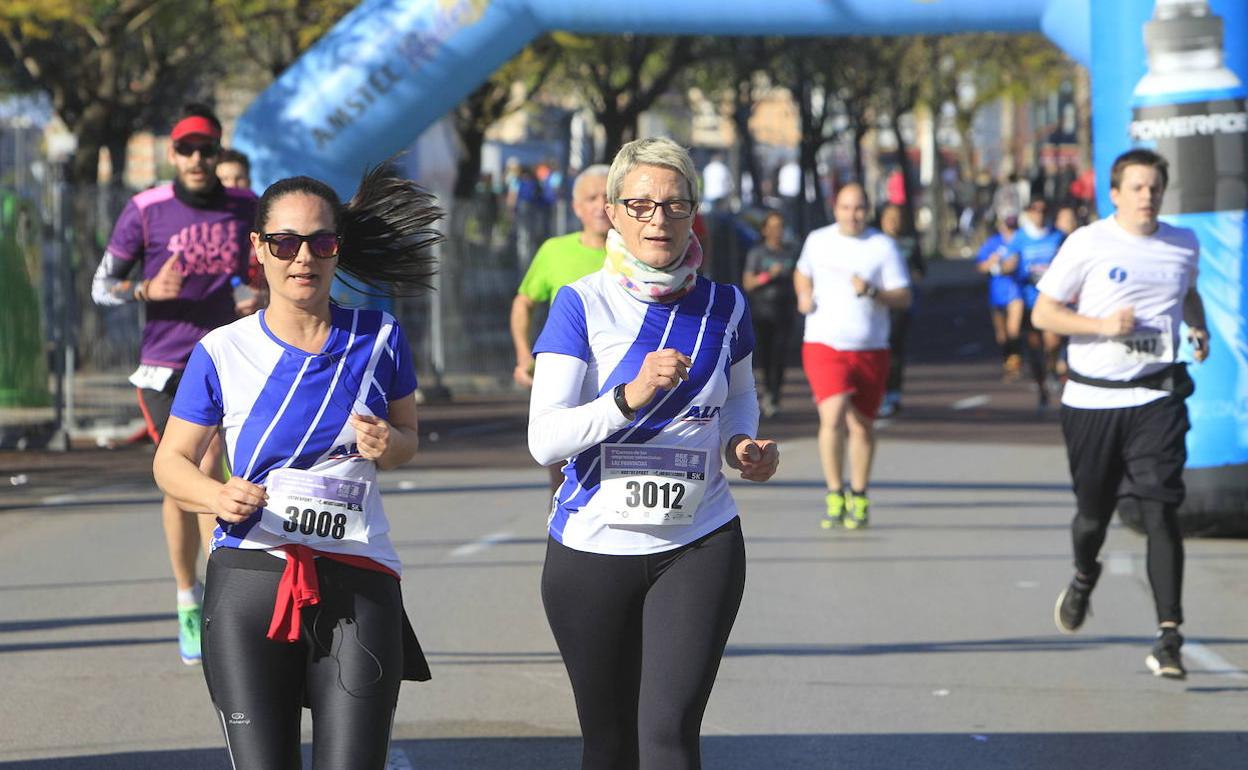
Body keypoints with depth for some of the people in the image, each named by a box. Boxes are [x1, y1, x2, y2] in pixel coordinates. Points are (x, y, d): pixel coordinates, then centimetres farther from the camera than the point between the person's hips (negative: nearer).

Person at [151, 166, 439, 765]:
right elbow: (171, 461, 9)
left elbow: (408, 438, 19)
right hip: (249, 579, -1)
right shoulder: (224, 352, 2)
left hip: (357, 584, 1)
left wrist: (388, 446, -5)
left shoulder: (378, 339, 6)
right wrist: (217, 497, -13)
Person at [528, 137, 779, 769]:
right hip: (593, 548, 0)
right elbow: (544, 438, -15)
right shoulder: (583, 305, -6)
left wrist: (742, 445, 1)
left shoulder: (722, 307, 3)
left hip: (699, 546, 0)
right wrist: (630, 396, -30)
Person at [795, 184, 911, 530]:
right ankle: (835, 494, -8)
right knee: (833, 417, -19)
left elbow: (904, 298, -2)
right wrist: (804, 295, 5)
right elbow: (802, 273, 26)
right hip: (824, 346, 0)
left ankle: (858, 497, 26)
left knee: (862, 426, 8)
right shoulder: (818, 241, 7)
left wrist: (872, 292, -20)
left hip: (870, 350, 0)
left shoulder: (883, 246, -1)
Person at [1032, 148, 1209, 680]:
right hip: (1093, 399, -1)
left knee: (1160, 511, -12)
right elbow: (1043, 313, -2)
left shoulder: (1183, 245, 8)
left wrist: (1200, 328, 10)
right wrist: (1102, 324, -16)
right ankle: (1084, 578, 47)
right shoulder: (1088, 244, -4)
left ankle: (1169, 636, -13)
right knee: (1093, 513, 11)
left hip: (1157, 398, 1)